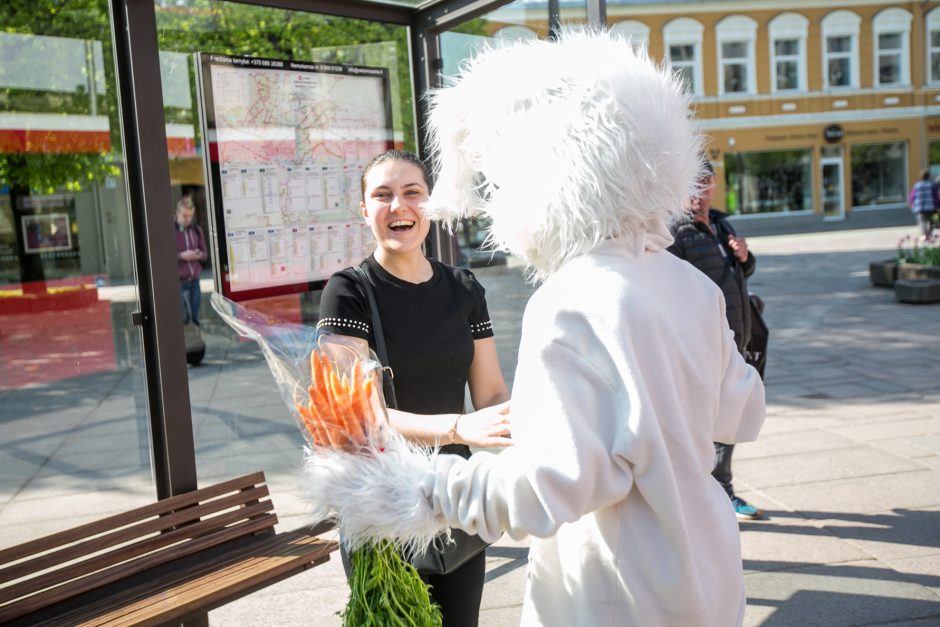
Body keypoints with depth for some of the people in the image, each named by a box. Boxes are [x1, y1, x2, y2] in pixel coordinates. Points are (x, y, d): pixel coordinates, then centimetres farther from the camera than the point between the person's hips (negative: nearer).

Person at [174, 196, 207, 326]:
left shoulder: (197, 230, 10)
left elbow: (205, 253, 14)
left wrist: (199, 255, -9)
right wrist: (181, 256, -21)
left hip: (195, 279, 4)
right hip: (178, 280, -4)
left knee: (196, 317, 8)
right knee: (182, 318, -5)